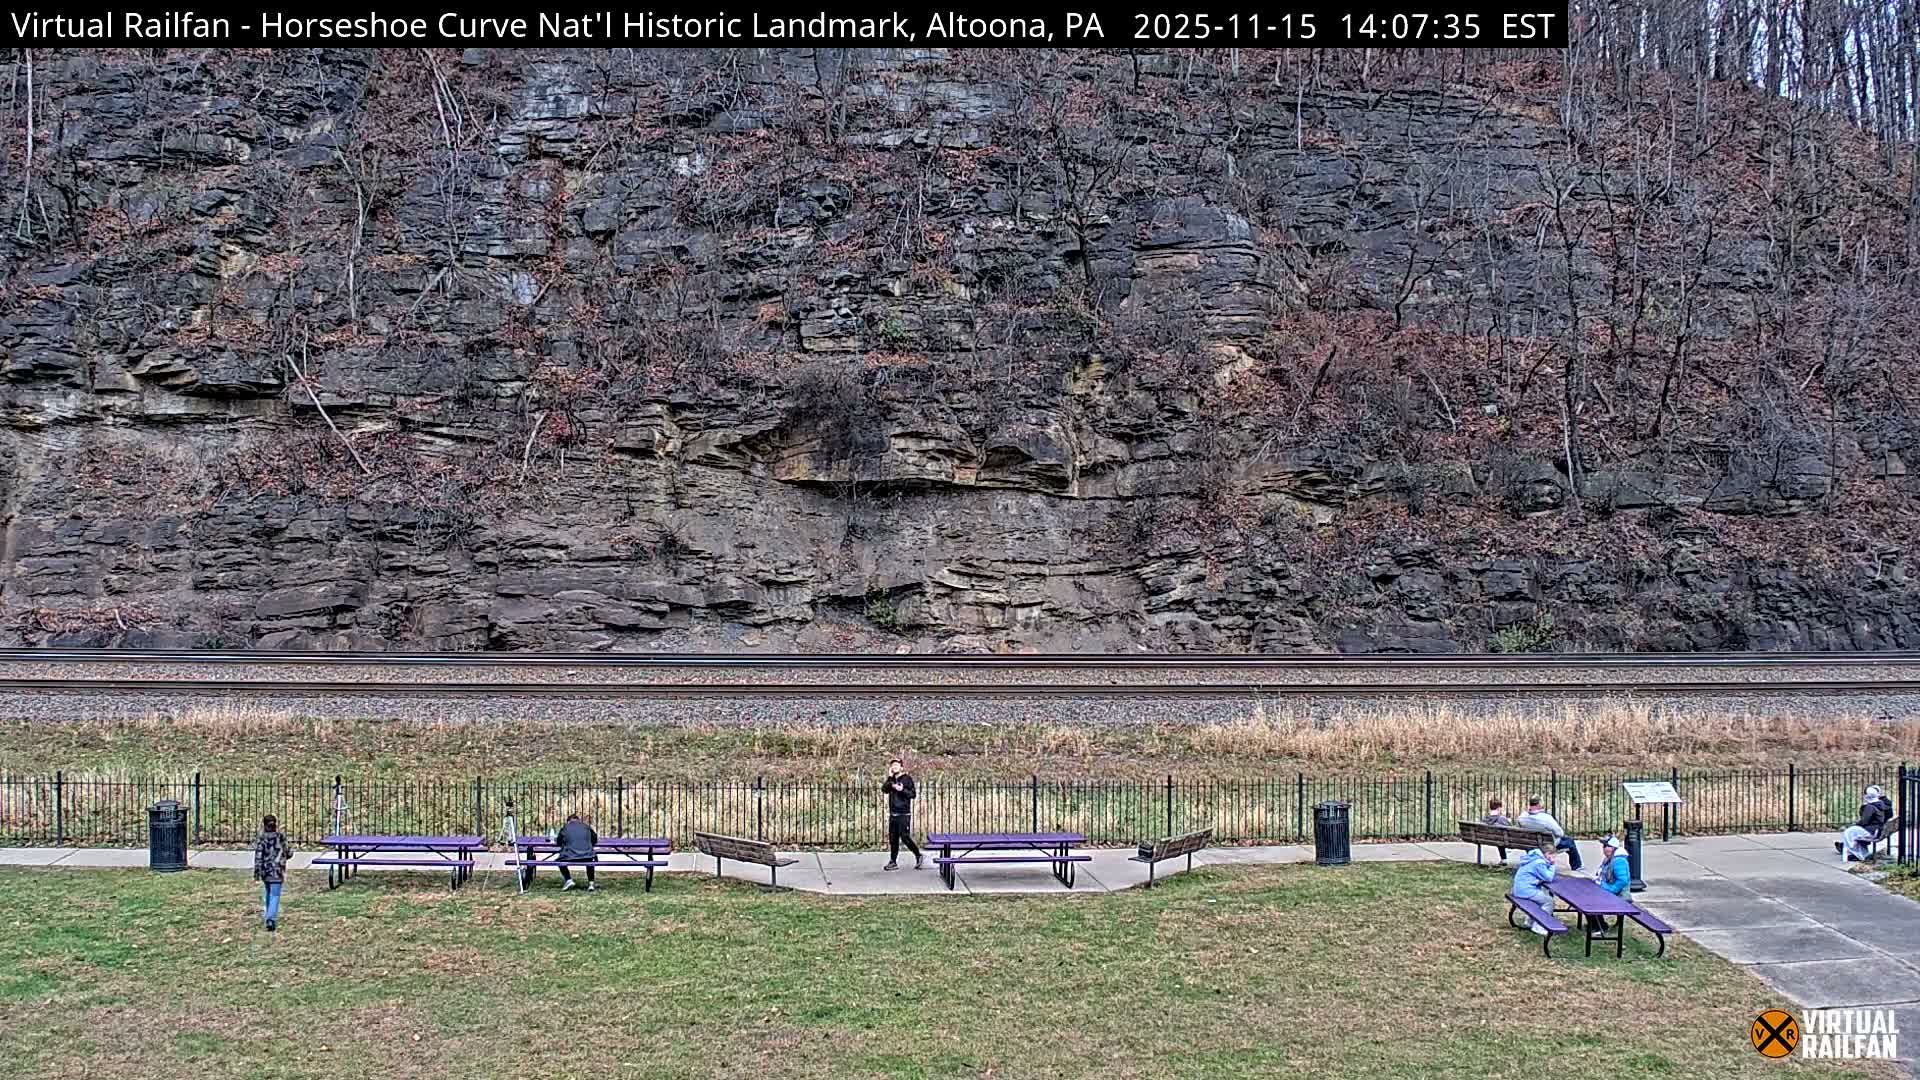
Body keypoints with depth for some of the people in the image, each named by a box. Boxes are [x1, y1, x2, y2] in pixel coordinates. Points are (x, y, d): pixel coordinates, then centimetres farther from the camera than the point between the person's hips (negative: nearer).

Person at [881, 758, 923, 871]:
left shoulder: (907, 778, -3)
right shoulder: (891, 779, 14)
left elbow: (913, 794, -7)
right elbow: (884, 789, -1)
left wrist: (902, 790, -19)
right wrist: (890, 777, -7)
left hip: (904, 814, -6)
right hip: (893, 814, 6)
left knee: (905, 837, -10)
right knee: (893, 839, 7)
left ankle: (918, 856, 5)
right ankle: (893, 862, 12)